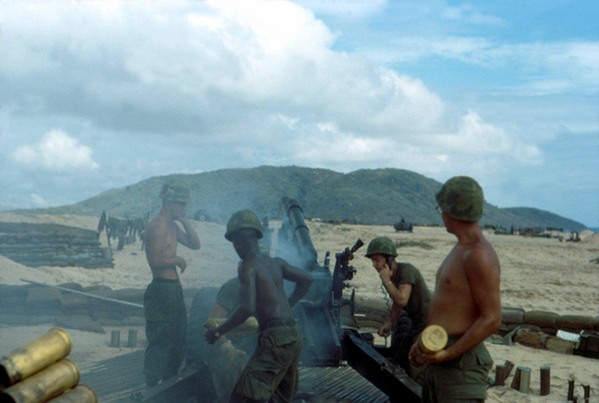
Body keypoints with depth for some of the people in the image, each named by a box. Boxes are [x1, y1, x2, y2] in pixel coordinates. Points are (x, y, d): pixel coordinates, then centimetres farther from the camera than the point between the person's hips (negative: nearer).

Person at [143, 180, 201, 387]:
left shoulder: (172, 226, 15)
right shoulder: (157, 227, -16)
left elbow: (195, 244, 16)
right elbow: (155, 261, -25)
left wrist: (185, 221, 6)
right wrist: (178, 260, -10)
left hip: (174, 289, 10)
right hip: (161, 290, -10)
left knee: (178, 338, 17)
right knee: (160, 342, -5)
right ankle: (152, 387, 1)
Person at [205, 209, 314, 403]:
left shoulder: (248, 266, -8)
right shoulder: (275, 263, 15)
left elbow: (248, 307, -21)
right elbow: (307, 280, 26)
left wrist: (219, 331, -11)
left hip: (275, 338, -8)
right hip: (294, 336, 9)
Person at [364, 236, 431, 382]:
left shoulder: (407, 270, -19)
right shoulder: (392, 275, 8)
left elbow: (402, 300, -31)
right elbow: (397, 304, 20)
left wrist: (386, 281, -22)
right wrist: (388, 323, 9)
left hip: (428, 322, -10)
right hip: (415, 321, 10)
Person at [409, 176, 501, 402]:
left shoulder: (479, 256, -17)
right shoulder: (460, 250, 15)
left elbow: (492, 319, -21)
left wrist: (449, 353, -24)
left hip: (461, 363, -10)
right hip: (437, 359, 10)